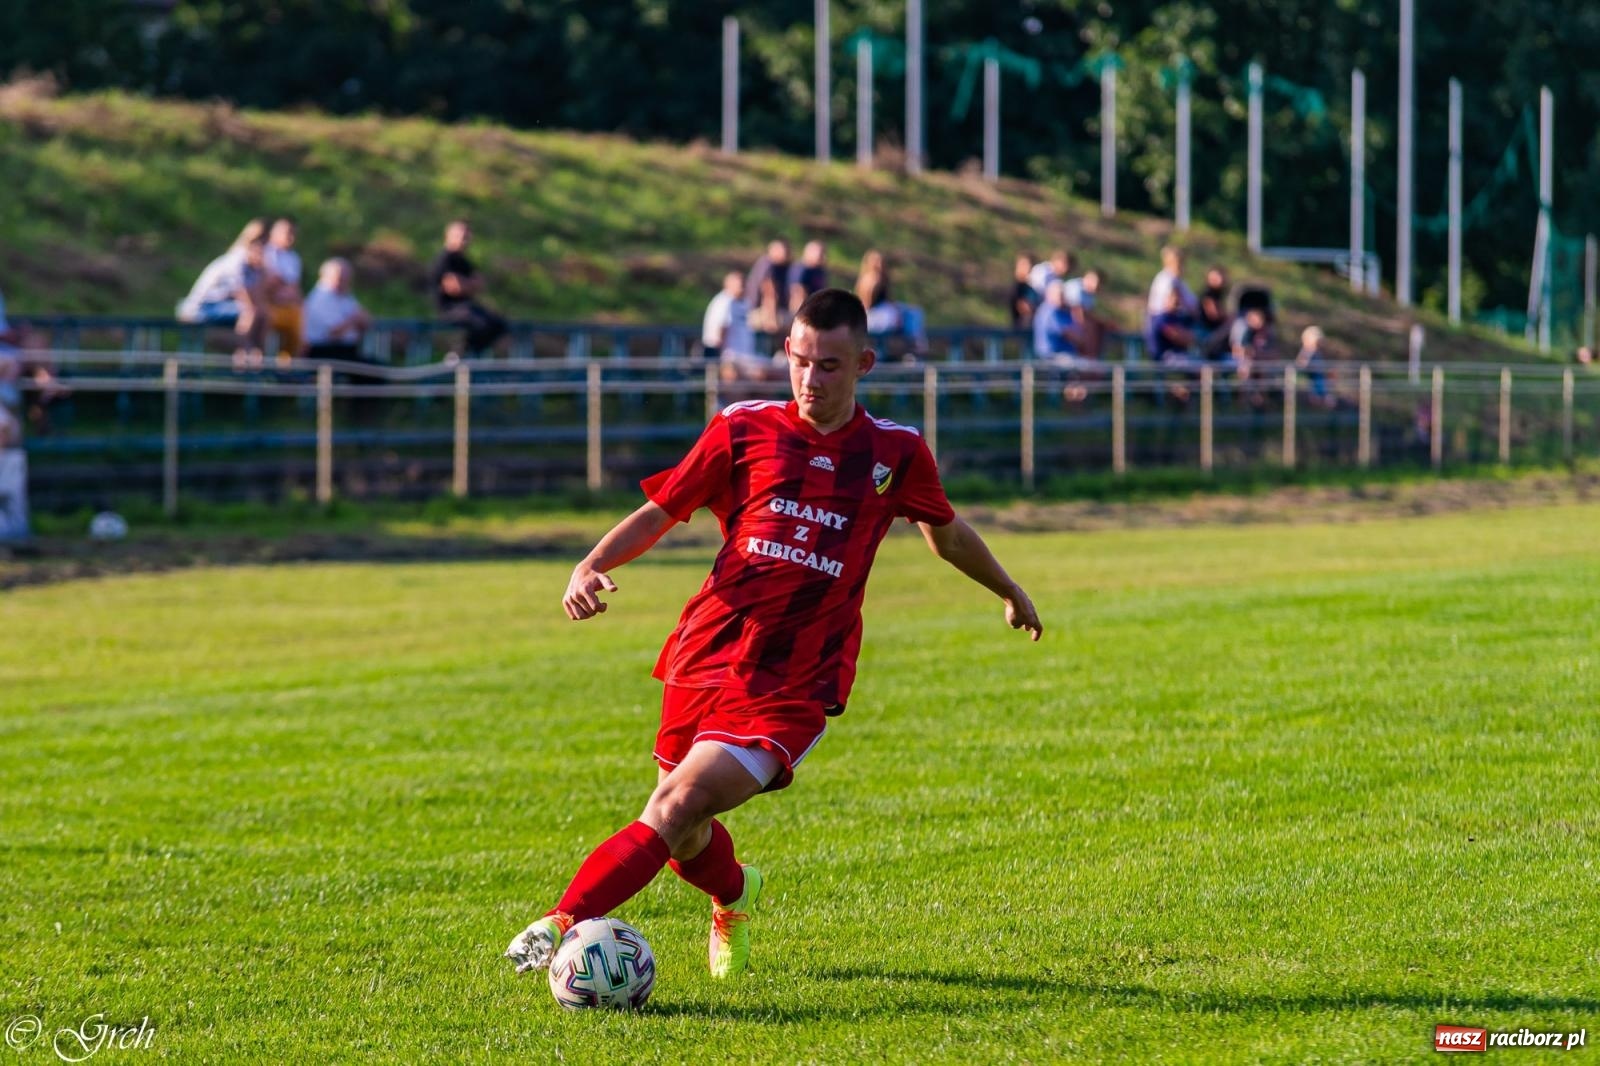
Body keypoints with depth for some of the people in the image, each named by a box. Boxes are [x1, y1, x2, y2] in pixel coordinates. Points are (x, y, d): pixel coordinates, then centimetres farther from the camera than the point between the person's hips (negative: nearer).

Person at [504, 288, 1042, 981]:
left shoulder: (896, 453, 5)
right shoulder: (744, 429, 4)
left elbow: (945, 532, 25)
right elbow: (660, 511, 8)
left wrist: (1010, 592, 41)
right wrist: (591, 566, -11)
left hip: (792, 688, -2)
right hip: (705, 660, 2)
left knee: (676, 809, -22)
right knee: (685, 841, 12)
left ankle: (562, 925, -27)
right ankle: (736, 896, 47)